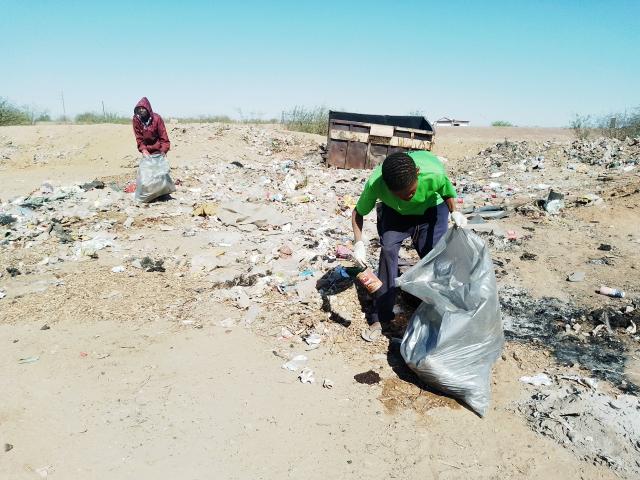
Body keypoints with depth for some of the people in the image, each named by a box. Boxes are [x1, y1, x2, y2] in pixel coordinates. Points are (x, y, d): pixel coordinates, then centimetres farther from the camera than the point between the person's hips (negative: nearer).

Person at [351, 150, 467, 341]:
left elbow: (448, 193, -14)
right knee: (388, 249, -19)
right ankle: (379, 318, -10)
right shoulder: (375, 182, -36)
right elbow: (358, 213, -20)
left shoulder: (434, 173, -39)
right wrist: (359, 243, -33)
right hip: (394, 212, 0)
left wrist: (454, 212, -32)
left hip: (431, 209, 0)